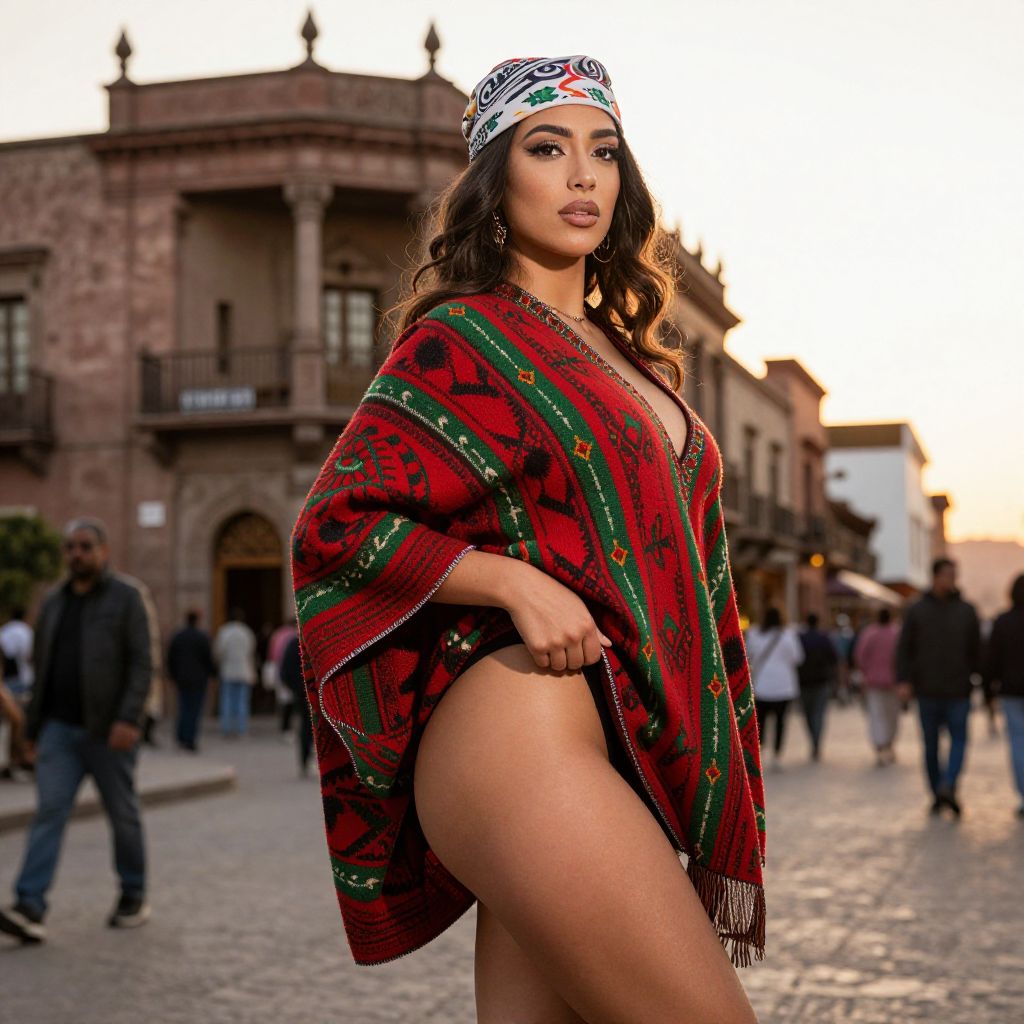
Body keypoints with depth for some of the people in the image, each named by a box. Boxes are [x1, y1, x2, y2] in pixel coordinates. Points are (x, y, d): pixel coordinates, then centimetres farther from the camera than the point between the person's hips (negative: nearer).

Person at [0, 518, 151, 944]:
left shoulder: (126, 598, -4)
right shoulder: (54, 603, 11)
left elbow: (141, 665, -11)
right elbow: (41, 669, 16)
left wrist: (129, 719, -23)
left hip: (109, 732, -4)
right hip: (60, 729, 4)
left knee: (123, 814, 7)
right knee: (49, 812, -7)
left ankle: (134, 897, 24)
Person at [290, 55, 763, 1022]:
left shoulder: (617, 353, 22)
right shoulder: (464, 338, 0)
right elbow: (334, 524, -5)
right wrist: (513, 579, -17)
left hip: (619, 753, 8)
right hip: (523, 732, -7)